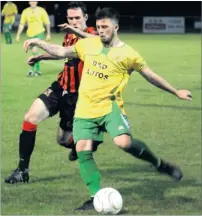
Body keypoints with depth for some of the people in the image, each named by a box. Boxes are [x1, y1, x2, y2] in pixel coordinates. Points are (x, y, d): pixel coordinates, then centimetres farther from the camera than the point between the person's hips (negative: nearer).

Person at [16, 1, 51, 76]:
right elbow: (21, 24, 4)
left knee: (34, 50, -20)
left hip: (39, 33, -4)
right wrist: (18, 35, 0)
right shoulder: (26, 11, 1)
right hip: (30, 34, 4)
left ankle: (32, 69, -15)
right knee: (34, 51, 11)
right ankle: (38, 69, 23)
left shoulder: (41, 10, -4)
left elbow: (47, 23, 2)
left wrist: (48, 34, 2)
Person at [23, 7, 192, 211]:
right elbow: (61, 52, 15)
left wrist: (176, 91, 8)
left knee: (124, 142, -27)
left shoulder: (127, 54, -5)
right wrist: (38, 42, 5)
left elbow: (151, 76, 4)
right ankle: (96, 197, 3)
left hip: (109, 106, -4)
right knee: (83, 150, -8)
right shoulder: (88, 44, 7)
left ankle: (159, 164, -2)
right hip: (85, 109, 4)